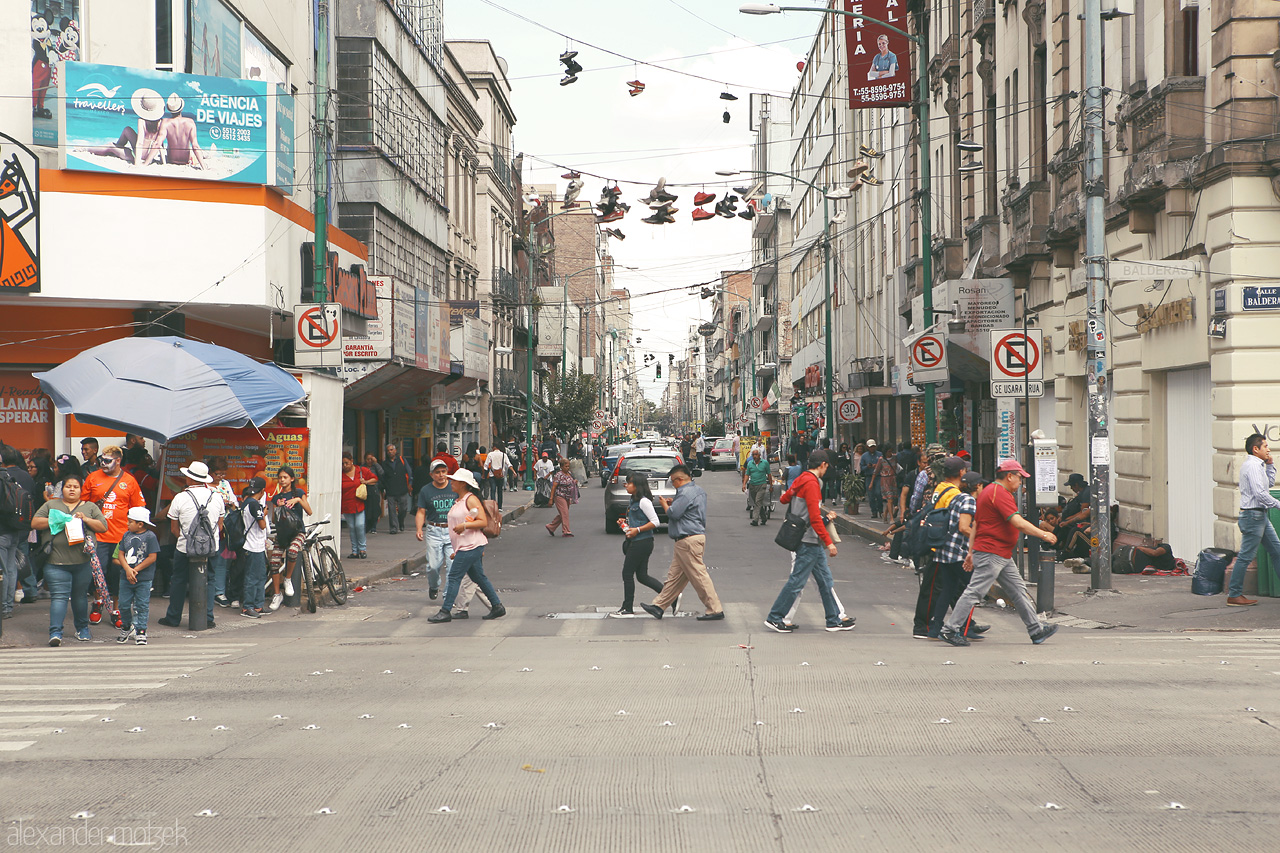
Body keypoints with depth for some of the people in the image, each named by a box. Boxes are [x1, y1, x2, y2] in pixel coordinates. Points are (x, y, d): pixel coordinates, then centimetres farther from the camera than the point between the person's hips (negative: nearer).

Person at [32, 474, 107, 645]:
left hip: (83, 561, 1)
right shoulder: (51, 505, 15)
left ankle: (82, 628, 26)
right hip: (56, 560, -1)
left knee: (80, 596, 9)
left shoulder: (90, 507, 15)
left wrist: (85, 520, -9)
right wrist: (55, 520, -7)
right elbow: (35, 523, 7)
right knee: (59, 596, -11)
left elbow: (103, 527, 6)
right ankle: (55, 632, -17)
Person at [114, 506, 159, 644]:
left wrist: (136, 570, -11)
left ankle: (141, 632, 7)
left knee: (142, 606, 0)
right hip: (126, 578, 5)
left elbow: (152, 557, -11)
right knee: (124, 604, 7)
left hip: (144, 579, -5)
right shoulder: (127, 536, 8)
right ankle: (126, 628, 26)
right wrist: (128, 570, -11)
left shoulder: (150, 536, -8)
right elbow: (120, 554, 6)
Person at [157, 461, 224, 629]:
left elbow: (174, 528, -1)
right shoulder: (216, 496, 1)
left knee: (179, 581, 10)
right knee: (208, 580, 10)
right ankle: (208, 618, 4)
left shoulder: (180, 498, -8)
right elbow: (220, 525, 9)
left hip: (186, 548, -2)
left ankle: (173, 618, 17)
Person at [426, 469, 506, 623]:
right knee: (478, 577, 13)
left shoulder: (471, 499, -11)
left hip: (472, 546, -10)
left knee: (454, 577, -10)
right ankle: (497, 607, 18)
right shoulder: (458, 501, 18)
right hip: (463, 547, 10)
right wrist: (456, 550, 24)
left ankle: (445, 612, -8)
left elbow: (483, 522, -17)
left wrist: (464, 526, -27)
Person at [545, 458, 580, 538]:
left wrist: (575, 481, 2)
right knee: (564, 513, -10)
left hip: (568, 497, 8)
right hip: (560, 497, -8)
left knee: (562, 515, 12)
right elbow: (553, 487, -14)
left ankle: (550, 527, 25)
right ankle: (566, 532, -8)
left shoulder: (569, 473, 10)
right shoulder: (558, 475, -13)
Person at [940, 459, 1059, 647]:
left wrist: (971, 552, 21)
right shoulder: (1000, 494, -15)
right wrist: (1043, 534, -15)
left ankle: (1036, 630, 15)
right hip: (991, 553, -11)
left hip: (1003, 556, 11)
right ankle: (950, 630, -6)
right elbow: (1018, 523, -23)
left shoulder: (988, 491, 18)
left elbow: (975, 524, 20)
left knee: (1018, 591, 12)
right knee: (974, 592, -8)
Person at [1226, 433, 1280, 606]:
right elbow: (1260, 493, -23)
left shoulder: (1258, 465, 16)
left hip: (1260, 515, 11)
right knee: (1246, 556, -7)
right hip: (1252, 515, -11)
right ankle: (1234, 595, -3)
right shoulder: (1252, 466, -16)